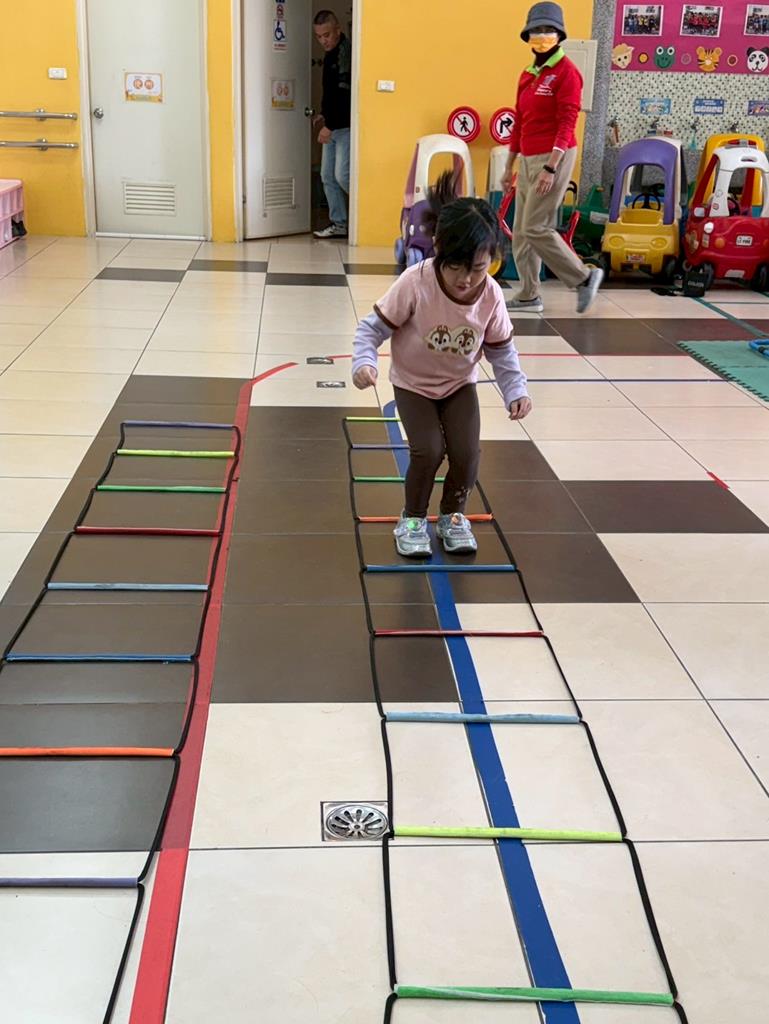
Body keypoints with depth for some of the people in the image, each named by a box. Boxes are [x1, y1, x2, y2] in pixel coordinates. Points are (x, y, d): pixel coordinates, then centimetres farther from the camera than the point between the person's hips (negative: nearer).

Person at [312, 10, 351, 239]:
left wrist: (330, 125, -22)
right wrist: (324, 115, 13)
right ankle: (339, 224, 14)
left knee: (342, 175, -14)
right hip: (333, 126, 9)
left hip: (346, 126, -9)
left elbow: (346, 95, -22)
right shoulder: (330, 55, 15)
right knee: (328, 176, 8)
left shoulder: (347, 53, -15)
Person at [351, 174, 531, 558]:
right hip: (413, 383, -3)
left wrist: (515, 391, -14)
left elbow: (501, 350, -3)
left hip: (459, 384, 3)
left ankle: (453, 515, 18)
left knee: (467, 453, -12)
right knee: (429, 450, -20)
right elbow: (373, 327, -20)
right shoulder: (415, 283, -29)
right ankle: (413, 519, 8)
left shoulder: (491, 296, -18)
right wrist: (364, 362, -37)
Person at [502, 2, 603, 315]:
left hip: (554, 157, -8)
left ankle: (585, 277, 2)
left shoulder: (566, 71, -8)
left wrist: (551, 167, -22)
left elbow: (567, 124, -15)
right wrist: (509, 166, 19)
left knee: (536, 228, -11)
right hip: (528, 159, 8)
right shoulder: (527, 75, 14)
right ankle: (529, 296, 14)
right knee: (520, 231, 6)